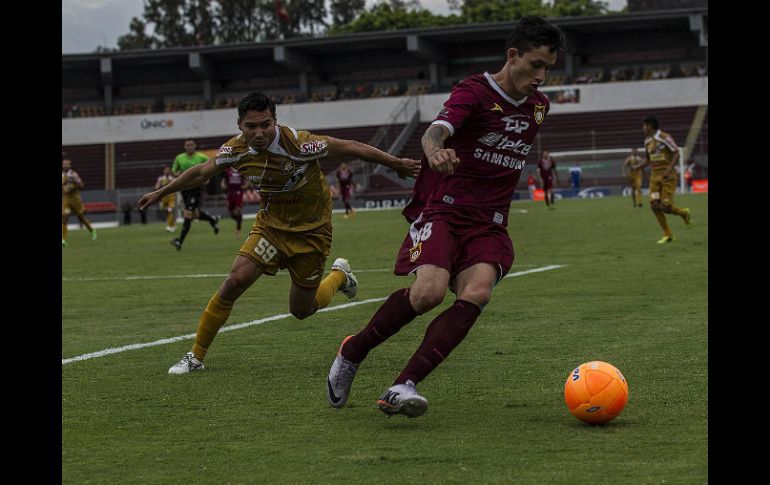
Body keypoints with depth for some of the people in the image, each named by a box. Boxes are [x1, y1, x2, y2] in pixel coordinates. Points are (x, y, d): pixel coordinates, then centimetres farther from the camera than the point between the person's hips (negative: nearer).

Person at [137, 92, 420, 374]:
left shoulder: (298, 144, -29)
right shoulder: (236, 149, -14)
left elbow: (352, 148, -19)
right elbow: (201, 173, 5)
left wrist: (396, 164, -14)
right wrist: (161, 193, 15)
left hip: (311, 231, -3)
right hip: (271, 223, 3)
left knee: (301, 310, 6)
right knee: (235, 281, -17)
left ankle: (339, 275, 39)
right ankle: (195, 357, -4)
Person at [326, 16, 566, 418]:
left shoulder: (539, 106, 12)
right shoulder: (474, 91, -9)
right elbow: (436, 130, -29)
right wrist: (435, 152, -51)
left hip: (489, 226, 5)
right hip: (443, 211, -5)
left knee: (477, 292, -25)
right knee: (430, 291, -29)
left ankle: (401, 388, -28)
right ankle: (352, 352, -1)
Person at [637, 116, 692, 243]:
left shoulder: (665, 137, -11)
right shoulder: (647, 141, 11)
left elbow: (676, 153, -14)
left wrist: (669, 169, -25)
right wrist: (638, 167, 5)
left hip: (667, 175, -7)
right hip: (655, 175, 7)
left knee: (666, 206, -13)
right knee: (654, 205, -7)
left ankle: (683, 213, 19)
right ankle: (667, 235, 2)